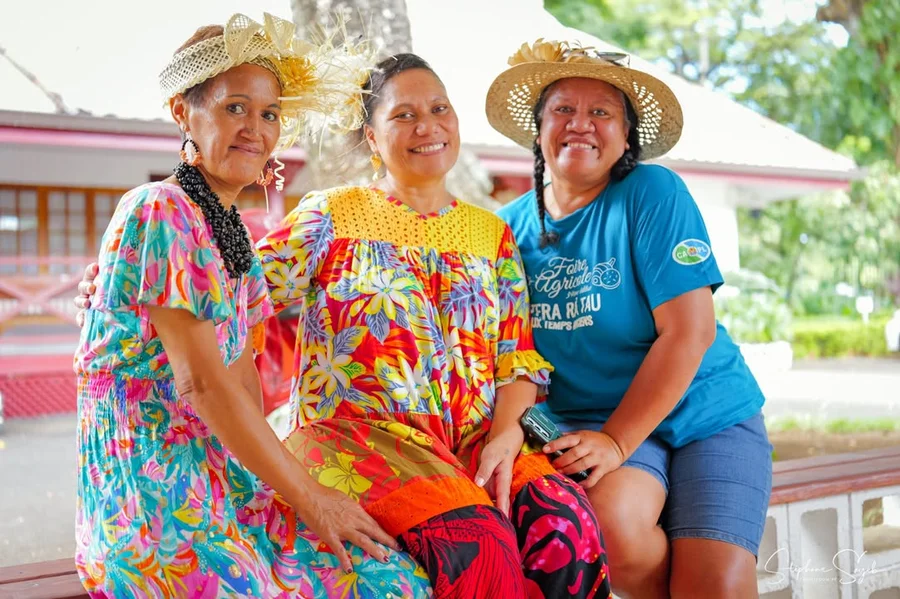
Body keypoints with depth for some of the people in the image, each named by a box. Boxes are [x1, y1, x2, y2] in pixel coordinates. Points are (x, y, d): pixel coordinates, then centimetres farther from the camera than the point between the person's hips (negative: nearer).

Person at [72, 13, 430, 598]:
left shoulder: (229, 226, 14)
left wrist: (274, 474, -4)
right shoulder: (161, 212, -12)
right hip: (150, 478, -7)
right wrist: (305, 494, -13)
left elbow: (241, 369, 12)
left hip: (225, 469, 8)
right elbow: (202, 380, -17)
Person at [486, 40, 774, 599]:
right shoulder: (512, 227, 3)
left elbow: (689, 331, -15)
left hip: (708, 419, -2)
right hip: (591, 425, 2)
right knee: (610, 527, -29)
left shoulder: (653, 193, -9)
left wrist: (615, 440, -19)